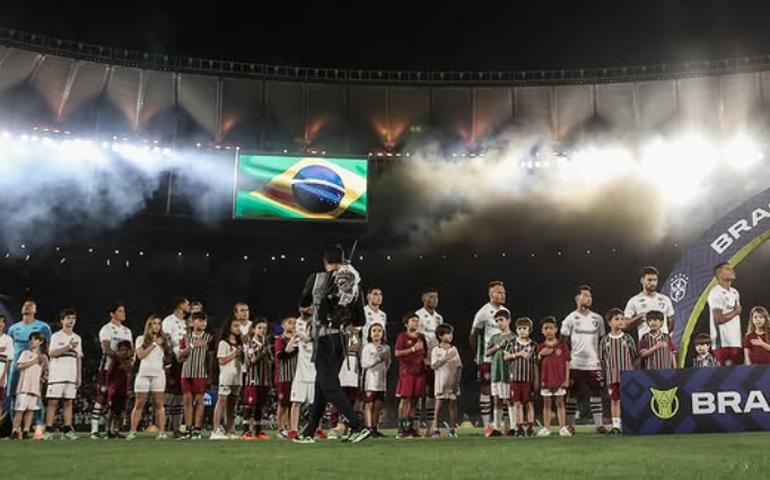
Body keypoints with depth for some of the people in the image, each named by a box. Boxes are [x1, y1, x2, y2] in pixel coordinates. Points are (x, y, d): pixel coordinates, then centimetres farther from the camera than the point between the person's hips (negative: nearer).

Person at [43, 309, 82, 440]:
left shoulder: (77, 338, 16)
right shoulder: (56, 336, 3)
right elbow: (52, 353, -10)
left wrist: (79, 376, 9)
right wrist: (68, 347, -19)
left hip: (71, 376, 4)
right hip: (57, 375, -4)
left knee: (68, 402, 3)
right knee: (53, 401, -6)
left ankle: (67, 430, 4)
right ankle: (49, 430, -6)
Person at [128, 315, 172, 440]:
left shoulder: (164, 339, 12)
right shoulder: (141, 339, 8)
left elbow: (168, 358, 10)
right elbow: (140, 355, -5)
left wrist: (166, 343, -4)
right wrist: (154, 344, -5)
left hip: (158, 374, 1)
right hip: (143, 373, -1)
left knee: (159, 404, -1)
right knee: (139, 404, 1)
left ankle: (161, 432, -1)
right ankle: (132, 431, 5)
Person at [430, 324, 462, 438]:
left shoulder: (454, 349, 8)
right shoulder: (436, 350, -1)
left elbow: (459, 366, 6)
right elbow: (433, 365, -11)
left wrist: (457, 380, -3)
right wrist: (446, 358, -20)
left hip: (453, 382, 3)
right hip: (441, 382, -3)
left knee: (453, 404, 3)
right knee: (439, 405, -2)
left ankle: (452, 429, 9)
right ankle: (436, 429, 5)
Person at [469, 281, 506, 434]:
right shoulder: (483, 312, -10)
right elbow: (473, 336, -5)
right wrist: (477, 355, -2)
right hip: (487, 357, -6)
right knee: (486, 389, -1)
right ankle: (486, 426, 4)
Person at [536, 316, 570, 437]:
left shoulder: (562, 345, -1)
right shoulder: (541, 347, 4)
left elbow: (567, 363, 0)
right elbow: (537, 364, 3)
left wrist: (566, 379, -4)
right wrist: (540, 354, -15)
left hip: (560, 380, -1)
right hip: (546, 380, 2)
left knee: (560, 403, 5)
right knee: (546, 404, 7)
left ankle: (563, 427, 8)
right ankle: (546, 428, 11)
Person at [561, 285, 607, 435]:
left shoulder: (597, 319, 8)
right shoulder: (570, 319, -1)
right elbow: (563, 343, 1)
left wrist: (600, 358, 3)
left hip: (593, 364, 2)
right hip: (575, 364, -2)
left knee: (596, 392, 2)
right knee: (572, 394, 3)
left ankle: (599, 424, 8)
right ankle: (570, 425, 9)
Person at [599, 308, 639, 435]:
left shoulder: (628, 338, -1)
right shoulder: (605, 340, 0)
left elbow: (635, 356, 6)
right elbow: (602, 358, 7)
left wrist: (628, 365, 1)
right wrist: (608, 368, 0)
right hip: (612, 376, 1)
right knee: (614, 400, 5)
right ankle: (616, 426, 11)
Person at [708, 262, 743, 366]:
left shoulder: (735, 293, 17)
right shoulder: (715, 293, -11)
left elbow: (737, 318, 17)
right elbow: (719, 319, -18)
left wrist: (741, 338, 8)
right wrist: (736, 312, -4)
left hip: (736, 341, 8)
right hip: (723, 343, -8)